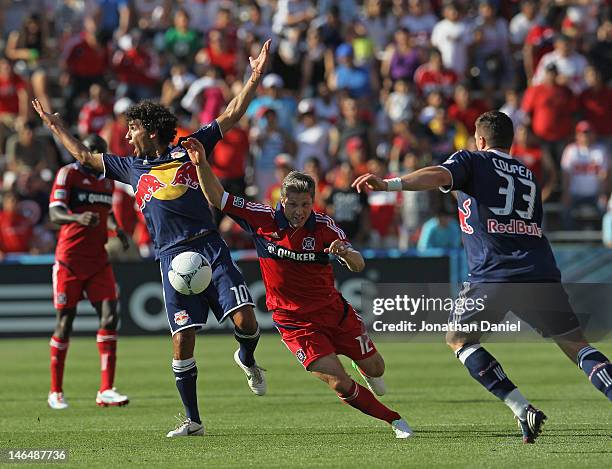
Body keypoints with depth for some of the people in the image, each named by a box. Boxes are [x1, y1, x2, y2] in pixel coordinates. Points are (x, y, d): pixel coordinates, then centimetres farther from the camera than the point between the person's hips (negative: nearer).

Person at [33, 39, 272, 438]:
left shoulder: (189, 149, 12)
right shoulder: (131, 167, 20)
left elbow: (232, 115, 13)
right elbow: (84, 156, 32)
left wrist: (255, 77, 8)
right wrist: (54, 124, 38)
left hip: (211, 248, -2)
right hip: (173, 257, 2)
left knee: (246, 320, -16)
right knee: (182, 341, -6)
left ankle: (248, 360, 19)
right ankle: (193, 421, 4)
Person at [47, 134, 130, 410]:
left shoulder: (107, 179, 14)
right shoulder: (68, 173, -5)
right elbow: (54, 213, -17)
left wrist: (116, 228, 9)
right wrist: (78, 218, -37)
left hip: (98, 260, 5)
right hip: (69, 260, -5)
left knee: (110, 316, -9)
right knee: (65, 322, 0)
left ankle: (106, 390, -10)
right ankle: (55, 392, 12)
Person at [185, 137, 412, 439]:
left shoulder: (323, 227, -13)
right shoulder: (263, 220, -12)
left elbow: (358, 266, -15)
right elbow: (217, 198, -8)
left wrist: (345, 252, -37)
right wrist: (201, 164, -21)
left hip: (333, 310, 2)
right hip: (294, 322, -2)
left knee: (375, 368, 14)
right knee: (340, 383, -14)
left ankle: (368, 374, 53)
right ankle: (392, 419, 6)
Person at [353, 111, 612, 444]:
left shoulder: (472, 161, 12)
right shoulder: (529, 176, 28)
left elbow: (439, 176, -9)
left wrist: (389, 184, -20)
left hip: (492, 273, -4)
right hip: (541, 272, 4)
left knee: (458, 339, 12)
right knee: (577, 345, 9)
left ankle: (522, 410, -3)